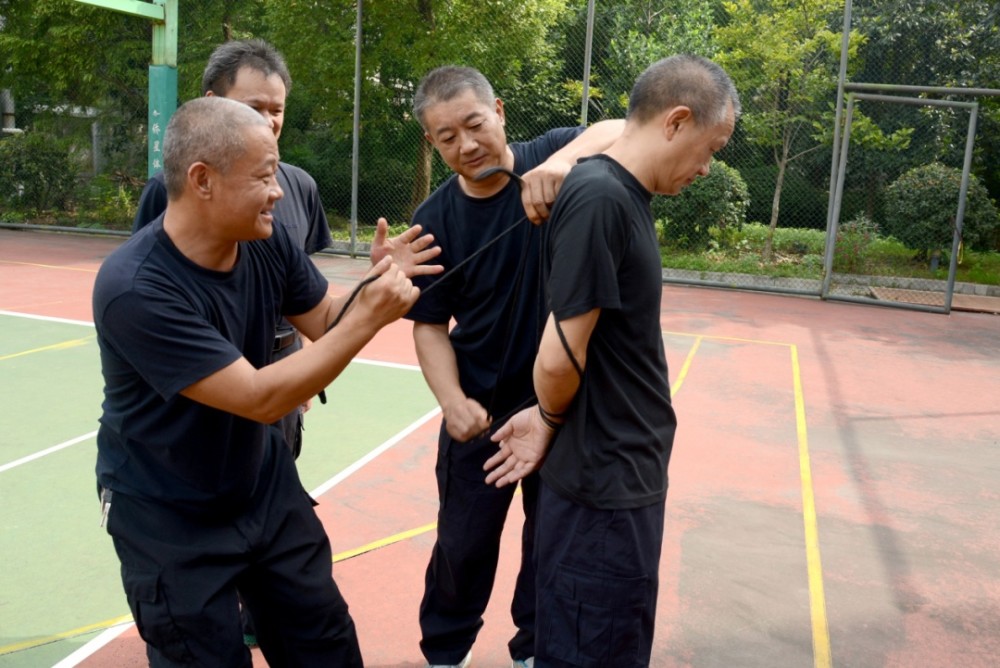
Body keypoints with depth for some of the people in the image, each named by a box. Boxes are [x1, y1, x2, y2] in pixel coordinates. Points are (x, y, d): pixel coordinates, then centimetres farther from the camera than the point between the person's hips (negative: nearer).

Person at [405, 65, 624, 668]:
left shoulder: (549, 158, -11)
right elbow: (430, 324, -7)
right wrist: (453, 401, -22)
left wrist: (565, 159, -47)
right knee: (464, 543, 13)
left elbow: (622, 132, -27)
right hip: (482, 408, 0)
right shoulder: (435, 220, -9)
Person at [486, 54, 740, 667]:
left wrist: (550, 418, 1)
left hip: (625, 473, 9)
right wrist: (552, 420, -6)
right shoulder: (599, 198, -23)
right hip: (604, 484, -8)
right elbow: (560, 358, -25)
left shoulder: (625, 195, 7)